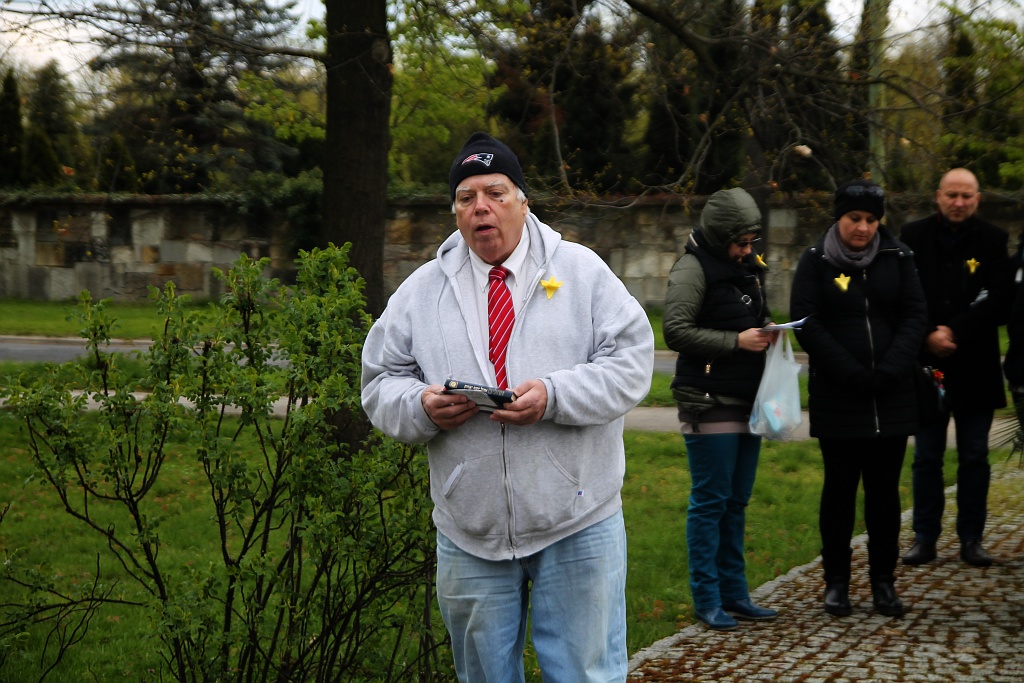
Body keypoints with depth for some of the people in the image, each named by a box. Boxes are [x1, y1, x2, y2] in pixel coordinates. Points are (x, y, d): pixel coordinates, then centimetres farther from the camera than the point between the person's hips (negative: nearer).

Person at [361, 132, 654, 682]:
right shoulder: (421, 290, 7)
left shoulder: (582, 271, 0)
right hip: (470, 532, 2)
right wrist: (420, 406, -15)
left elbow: (631, 363, -6)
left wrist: (555, 397, -21)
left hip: (578, 524, -2)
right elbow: (380, 384, 7)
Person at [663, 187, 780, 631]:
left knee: (737, 501, 12)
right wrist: (736, 340, -21)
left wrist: (767, 329, 6)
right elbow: (675, 331, -19)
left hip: (747, 404, 8)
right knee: (710, 501, -4)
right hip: (710, 406, -8)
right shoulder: (693, 269, -11)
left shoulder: (747, 267, 15)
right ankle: (707, 599, 3)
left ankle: (734, 593, 20)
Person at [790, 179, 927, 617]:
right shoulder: (816, 261, 0)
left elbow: (915, 315, 0)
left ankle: (884, 581, 16)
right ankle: (836, 582, 14)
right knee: (840, 488, 4)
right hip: (836, 397, -2)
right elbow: (806, 322, -7)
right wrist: (853, 374, -14)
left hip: (892, 397, 2)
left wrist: (889, 371, -14)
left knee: (885, 490, 7)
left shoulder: (897, 258, 5)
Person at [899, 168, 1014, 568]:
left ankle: (971, 539, 14)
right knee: (926, 457, 6)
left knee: (974, 457, 6)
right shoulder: (914, 236, 3)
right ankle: (924, 538, 12)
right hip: (927, 364, 0)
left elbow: (999, 300, -7)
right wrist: (927, 336, -12)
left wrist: (955, 332, -15)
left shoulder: (992, 240, 0)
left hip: (975, 367, 0)